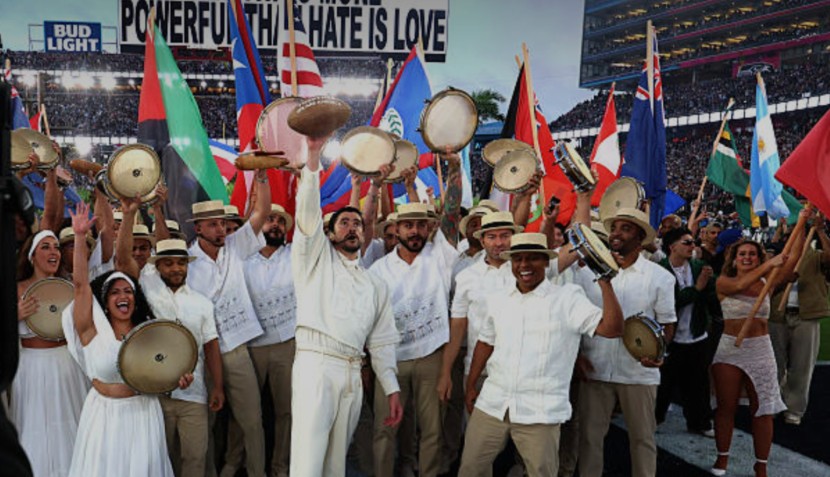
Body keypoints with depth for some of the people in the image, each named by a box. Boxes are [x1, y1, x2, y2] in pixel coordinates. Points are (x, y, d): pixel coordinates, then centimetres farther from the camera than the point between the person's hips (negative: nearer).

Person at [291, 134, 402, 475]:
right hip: (316, 364, -5)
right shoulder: (317, 258, 10)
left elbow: (381, 341, 17)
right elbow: (308, 211, -5)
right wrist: (313, 155, -14)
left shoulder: (375, 285, 20)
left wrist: (391, 388, 9)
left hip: (353, 373, 5)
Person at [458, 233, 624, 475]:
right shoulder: (496, 299, 9)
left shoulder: (568, 298, -5)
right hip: (492, 403, 4)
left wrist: (605, 282, -20)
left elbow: (612, 328, -14)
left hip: (540, 412, -4)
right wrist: (471, 386, 20)